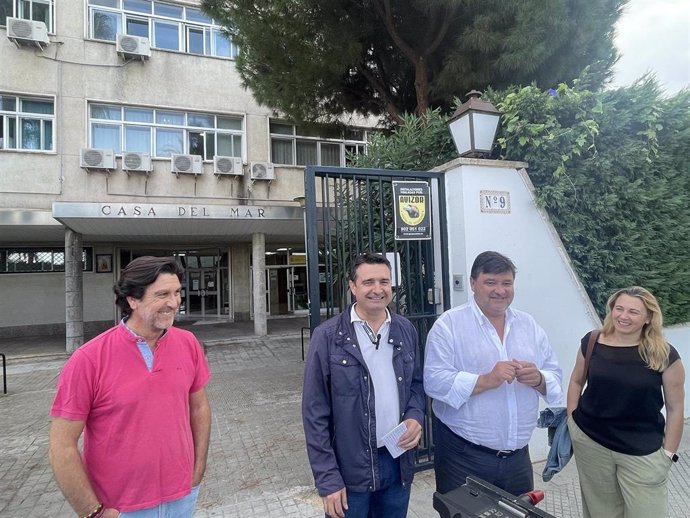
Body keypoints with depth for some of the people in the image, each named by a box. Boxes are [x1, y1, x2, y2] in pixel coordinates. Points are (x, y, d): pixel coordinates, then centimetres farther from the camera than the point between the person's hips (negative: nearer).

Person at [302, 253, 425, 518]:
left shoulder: (406, 330, 0)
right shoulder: (328, 337, -13)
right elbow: (315, 414, -10)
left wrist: (415, 416, -7)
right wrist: (328, 479, -11)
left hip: (398, 461, 4)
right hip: (349, 470, -4)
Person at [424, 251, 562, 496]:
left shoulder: (529, 325, 7)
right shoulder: (449, 324, -10)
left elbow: (554, 376, 6)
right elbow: (434, 381, -17)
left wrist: (538, 379, -16)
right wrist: (487, 380, -26)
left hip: (517, 455, 5)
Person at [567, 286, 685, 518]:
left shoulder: (664, 355, -13)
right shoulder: (592, 343, -8)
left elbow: (675, 408, -4)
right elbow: (576, 381, 6)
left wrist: (668, 453, -2)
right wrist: (572, 421, 2)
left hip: (642, 451, -2)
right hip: (589, 441, 2)